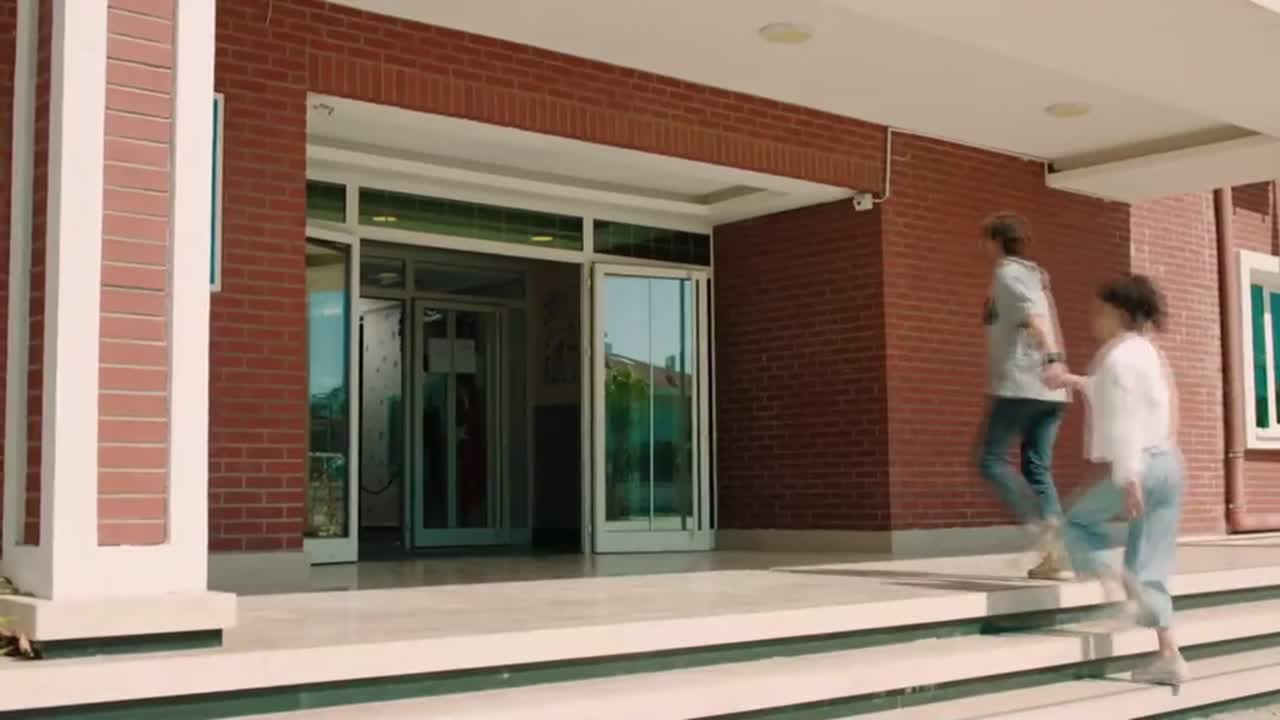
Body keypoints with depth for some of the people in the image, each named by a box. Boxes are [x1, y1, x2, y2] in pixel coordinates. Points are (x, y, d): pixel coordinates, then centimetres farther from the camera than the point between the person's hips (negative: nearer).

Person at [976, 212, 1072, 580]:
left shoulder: (1007, 273, -4)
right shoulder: (1035, 275, 22)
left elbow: (1035, 314, -21)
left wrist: (1052, 358, -35)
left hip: (1019, 385, -8)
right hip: (1049, 390, 8)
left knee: (992, 460, -1)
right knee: (1038, 468, 6)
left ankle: (1041, 525, -16)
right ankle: (1057, 555, -3)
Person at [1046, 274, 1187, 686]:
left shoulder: (1117, 355, -11)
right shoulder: (1147, 351, 17)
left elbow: (1123, 418, -20)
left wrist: (1128, 478, -24)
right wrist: (1077, 382, 44)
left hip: (1140, 465, -9)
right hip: (1168, 463, 9)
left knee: (1077, 524, 12)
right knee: (1151, 568, 10)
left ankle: (1121, 589, -8)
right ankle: (1169, 656, 5)